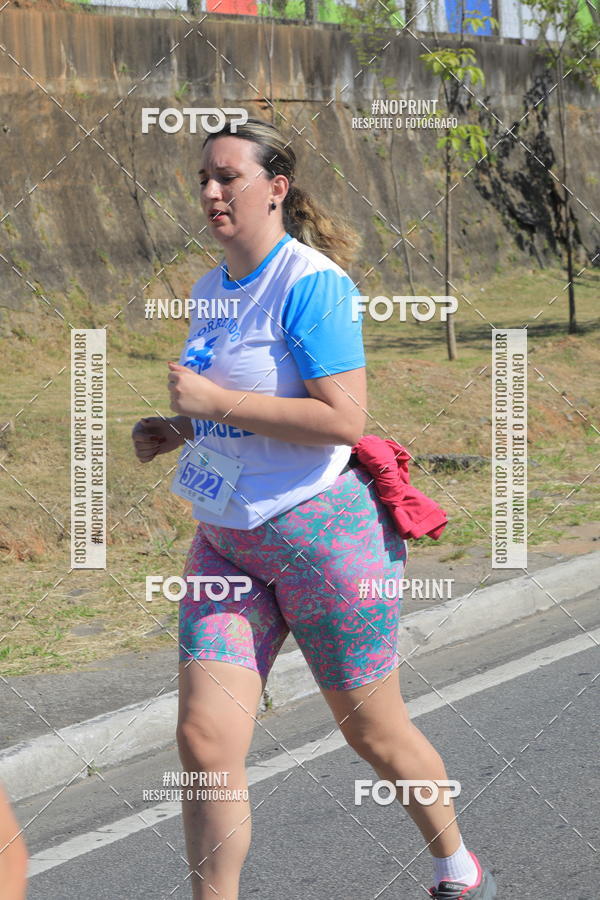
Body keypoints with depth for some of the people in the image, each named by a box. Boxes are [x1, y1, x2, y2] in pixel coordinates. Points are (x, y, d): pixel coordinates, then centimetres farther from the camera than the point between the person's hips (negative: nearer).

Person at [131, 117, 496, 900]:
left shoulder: (310, 283, -16)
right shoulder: (210, 289, 10)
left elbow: (343, 420, -24)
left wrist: (215, 402, -22)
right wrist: (176, 430, 5)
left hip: (323, 533, -7)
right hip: (226, 541, 7)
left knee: (375, 733, 11)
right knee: (204, 741, -6)